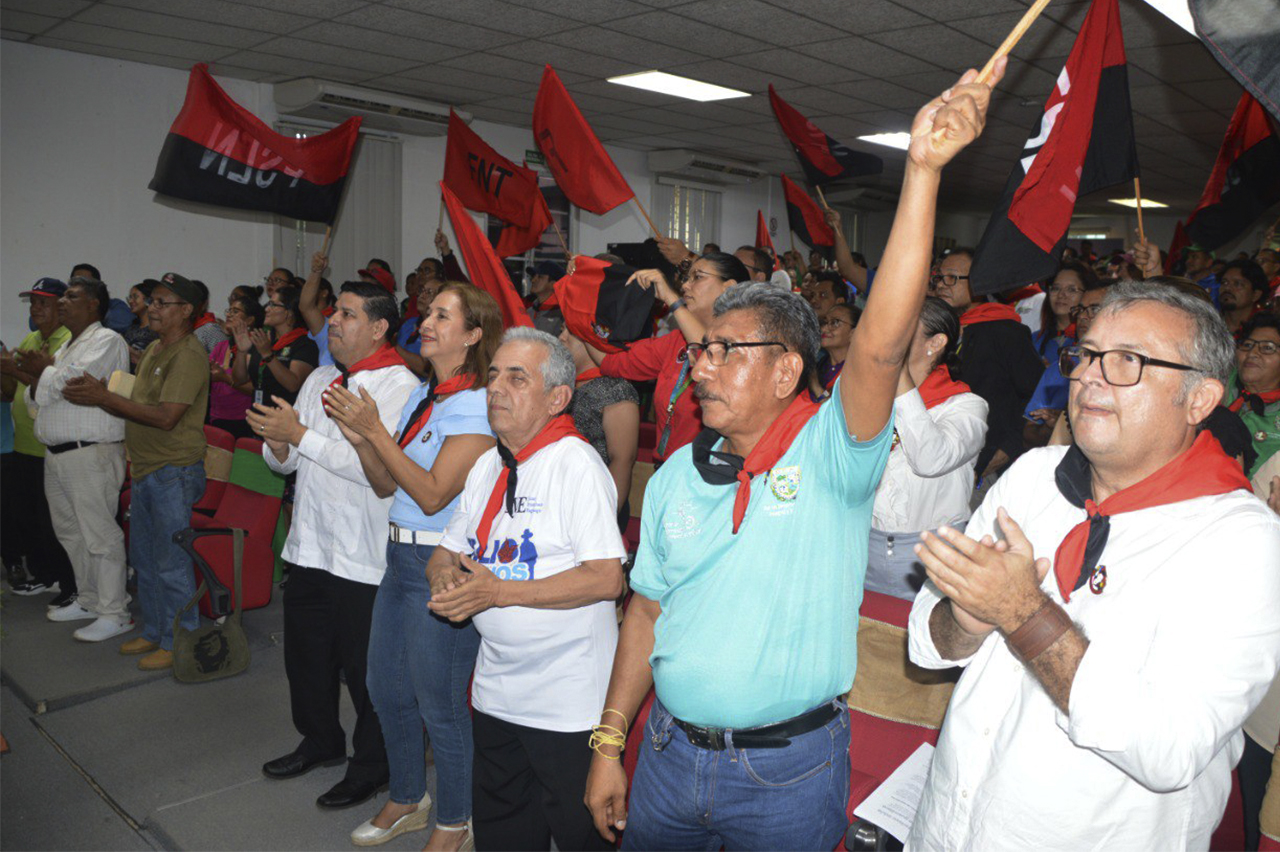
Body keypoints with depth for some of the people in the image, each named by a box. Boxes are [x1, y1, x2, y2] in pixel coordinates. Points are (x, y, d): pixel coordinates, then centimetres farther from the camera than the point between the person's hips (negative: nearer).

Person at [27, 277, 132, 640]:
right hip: (57, 453, 10)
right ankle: (88, 600, 29)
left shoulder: (106, 341, -8)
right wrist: (39, 380, -2)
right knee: (70, 532, 16)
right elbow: (37, 398, 20)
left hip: (92, 453, -10)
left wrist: (41, 369, 0)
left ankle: (114, 613, 0)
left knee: (100, 534, -7)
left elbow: (69, 382, -20)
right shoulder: (68, 346, 21)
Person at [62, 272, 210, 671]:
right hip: (146, 469, 10)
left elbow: (166, 417, -23)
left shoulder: (188, 355, -16)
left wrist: (105, 398, -18)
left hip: (174, 471, -10)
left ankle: (180, 642, 10)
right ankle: (154, 633, 31)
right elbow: (137, 407, 16)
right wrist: (97, 394, -1)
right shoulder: (154, 349, 15)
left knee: (171, 563, -2)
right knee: (144, 558, 18)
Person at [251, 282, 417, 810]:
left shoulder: (400, 386, -13)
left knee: (365, 668, 5)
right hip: (309, 545, 8)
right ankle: (321, 741, 43)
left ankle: (372, 765, 25)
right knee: (305, 653, 21)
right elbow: (283, 463, 16)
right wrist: (278, 443, -8)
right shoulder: (319, 380, 13)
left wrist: (301, 435, -22)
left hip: (365, 558, -8)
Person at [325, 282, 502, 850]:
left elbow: (433, 494, -21)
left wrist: (375, 431, -19)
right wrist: (357, 436, -4)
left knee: (439, 704, 4)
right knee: (386, 690, 20)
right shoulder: (419, 397, 11)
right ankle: (407, 800, 42)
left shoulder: (474, 407, -16)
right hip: (401, 557, 9)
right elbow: (385, 485, 12)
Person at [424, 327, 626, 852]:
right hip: (496, 692, 8)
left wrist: (500, 592, -23)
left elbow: (607, 579, -23)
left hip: (567, 704, -7)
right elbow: (445, 553, 15)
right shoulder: (488, 466, 9)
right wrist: (447, 577, -9)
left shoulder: (576, 464, -16)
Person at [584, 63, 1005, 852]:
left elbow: (880, 345, -32)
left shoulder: (828, 455, -14)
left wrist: (924, 170, -38)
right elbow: (648, 612, 7)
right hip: (671, 750, 5)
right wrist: (609, 742, 8)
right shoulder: (676, 476, 2)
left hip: (789, 768, -4)